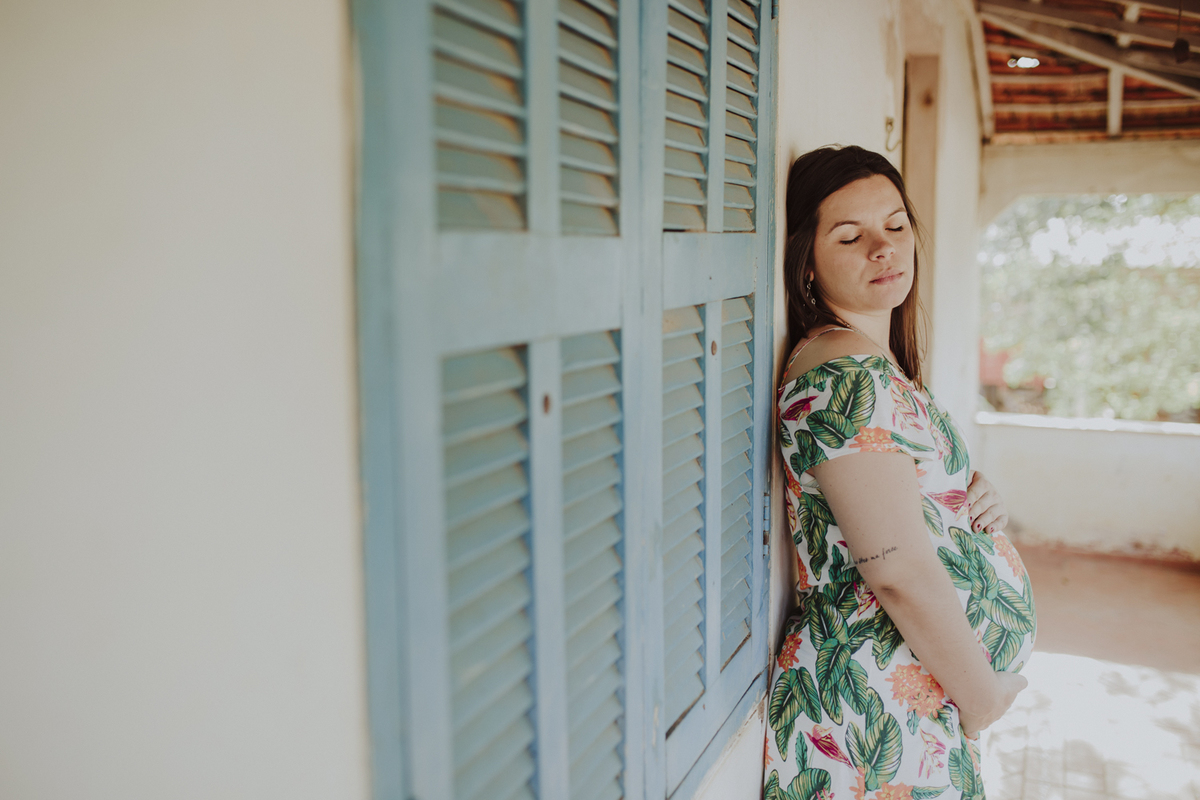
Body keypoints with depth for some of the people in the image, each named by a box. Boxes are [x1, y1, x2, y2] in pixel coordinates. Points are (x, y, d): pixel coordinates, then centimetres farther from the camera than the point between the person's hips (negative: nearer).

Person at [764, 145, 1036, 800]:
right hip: (880, 717, -9)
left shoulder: (877, 365, 10)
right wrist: (982, 697, -12)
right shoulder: (847, 377, -21)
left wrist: (975, 503, 0)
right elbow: (899, 571, -24)